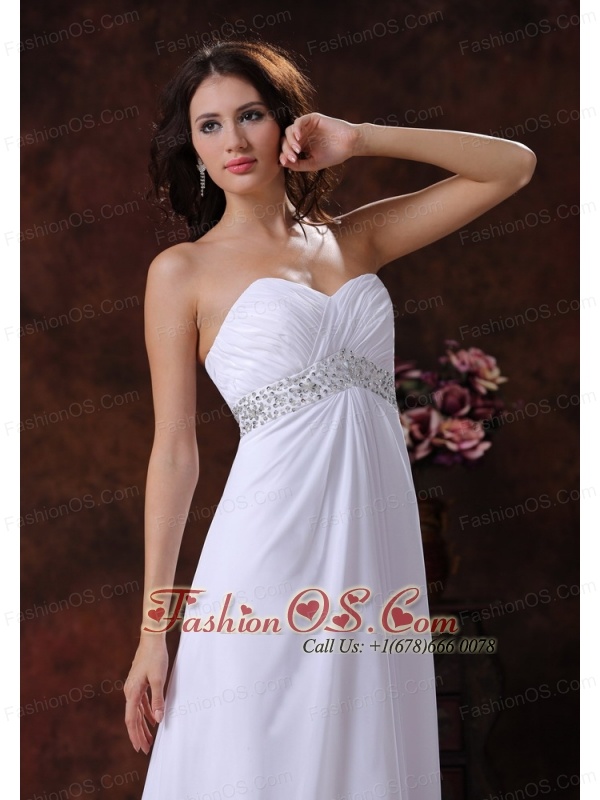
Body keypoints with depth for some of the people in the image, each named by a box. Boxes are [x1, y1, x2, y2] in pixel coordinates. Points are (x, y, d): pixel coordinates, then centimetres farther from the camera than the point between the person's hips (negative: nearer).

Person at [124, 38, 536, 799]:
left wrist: (361, 138, 5)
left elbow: (512, 166, 14)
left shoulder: (353, 240, 13)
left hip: (381, 542, 4)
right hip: (273, 555, -4)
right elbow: (173, 452, 0)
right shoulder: (183, 271, 3)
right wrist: (153, 628, -3)